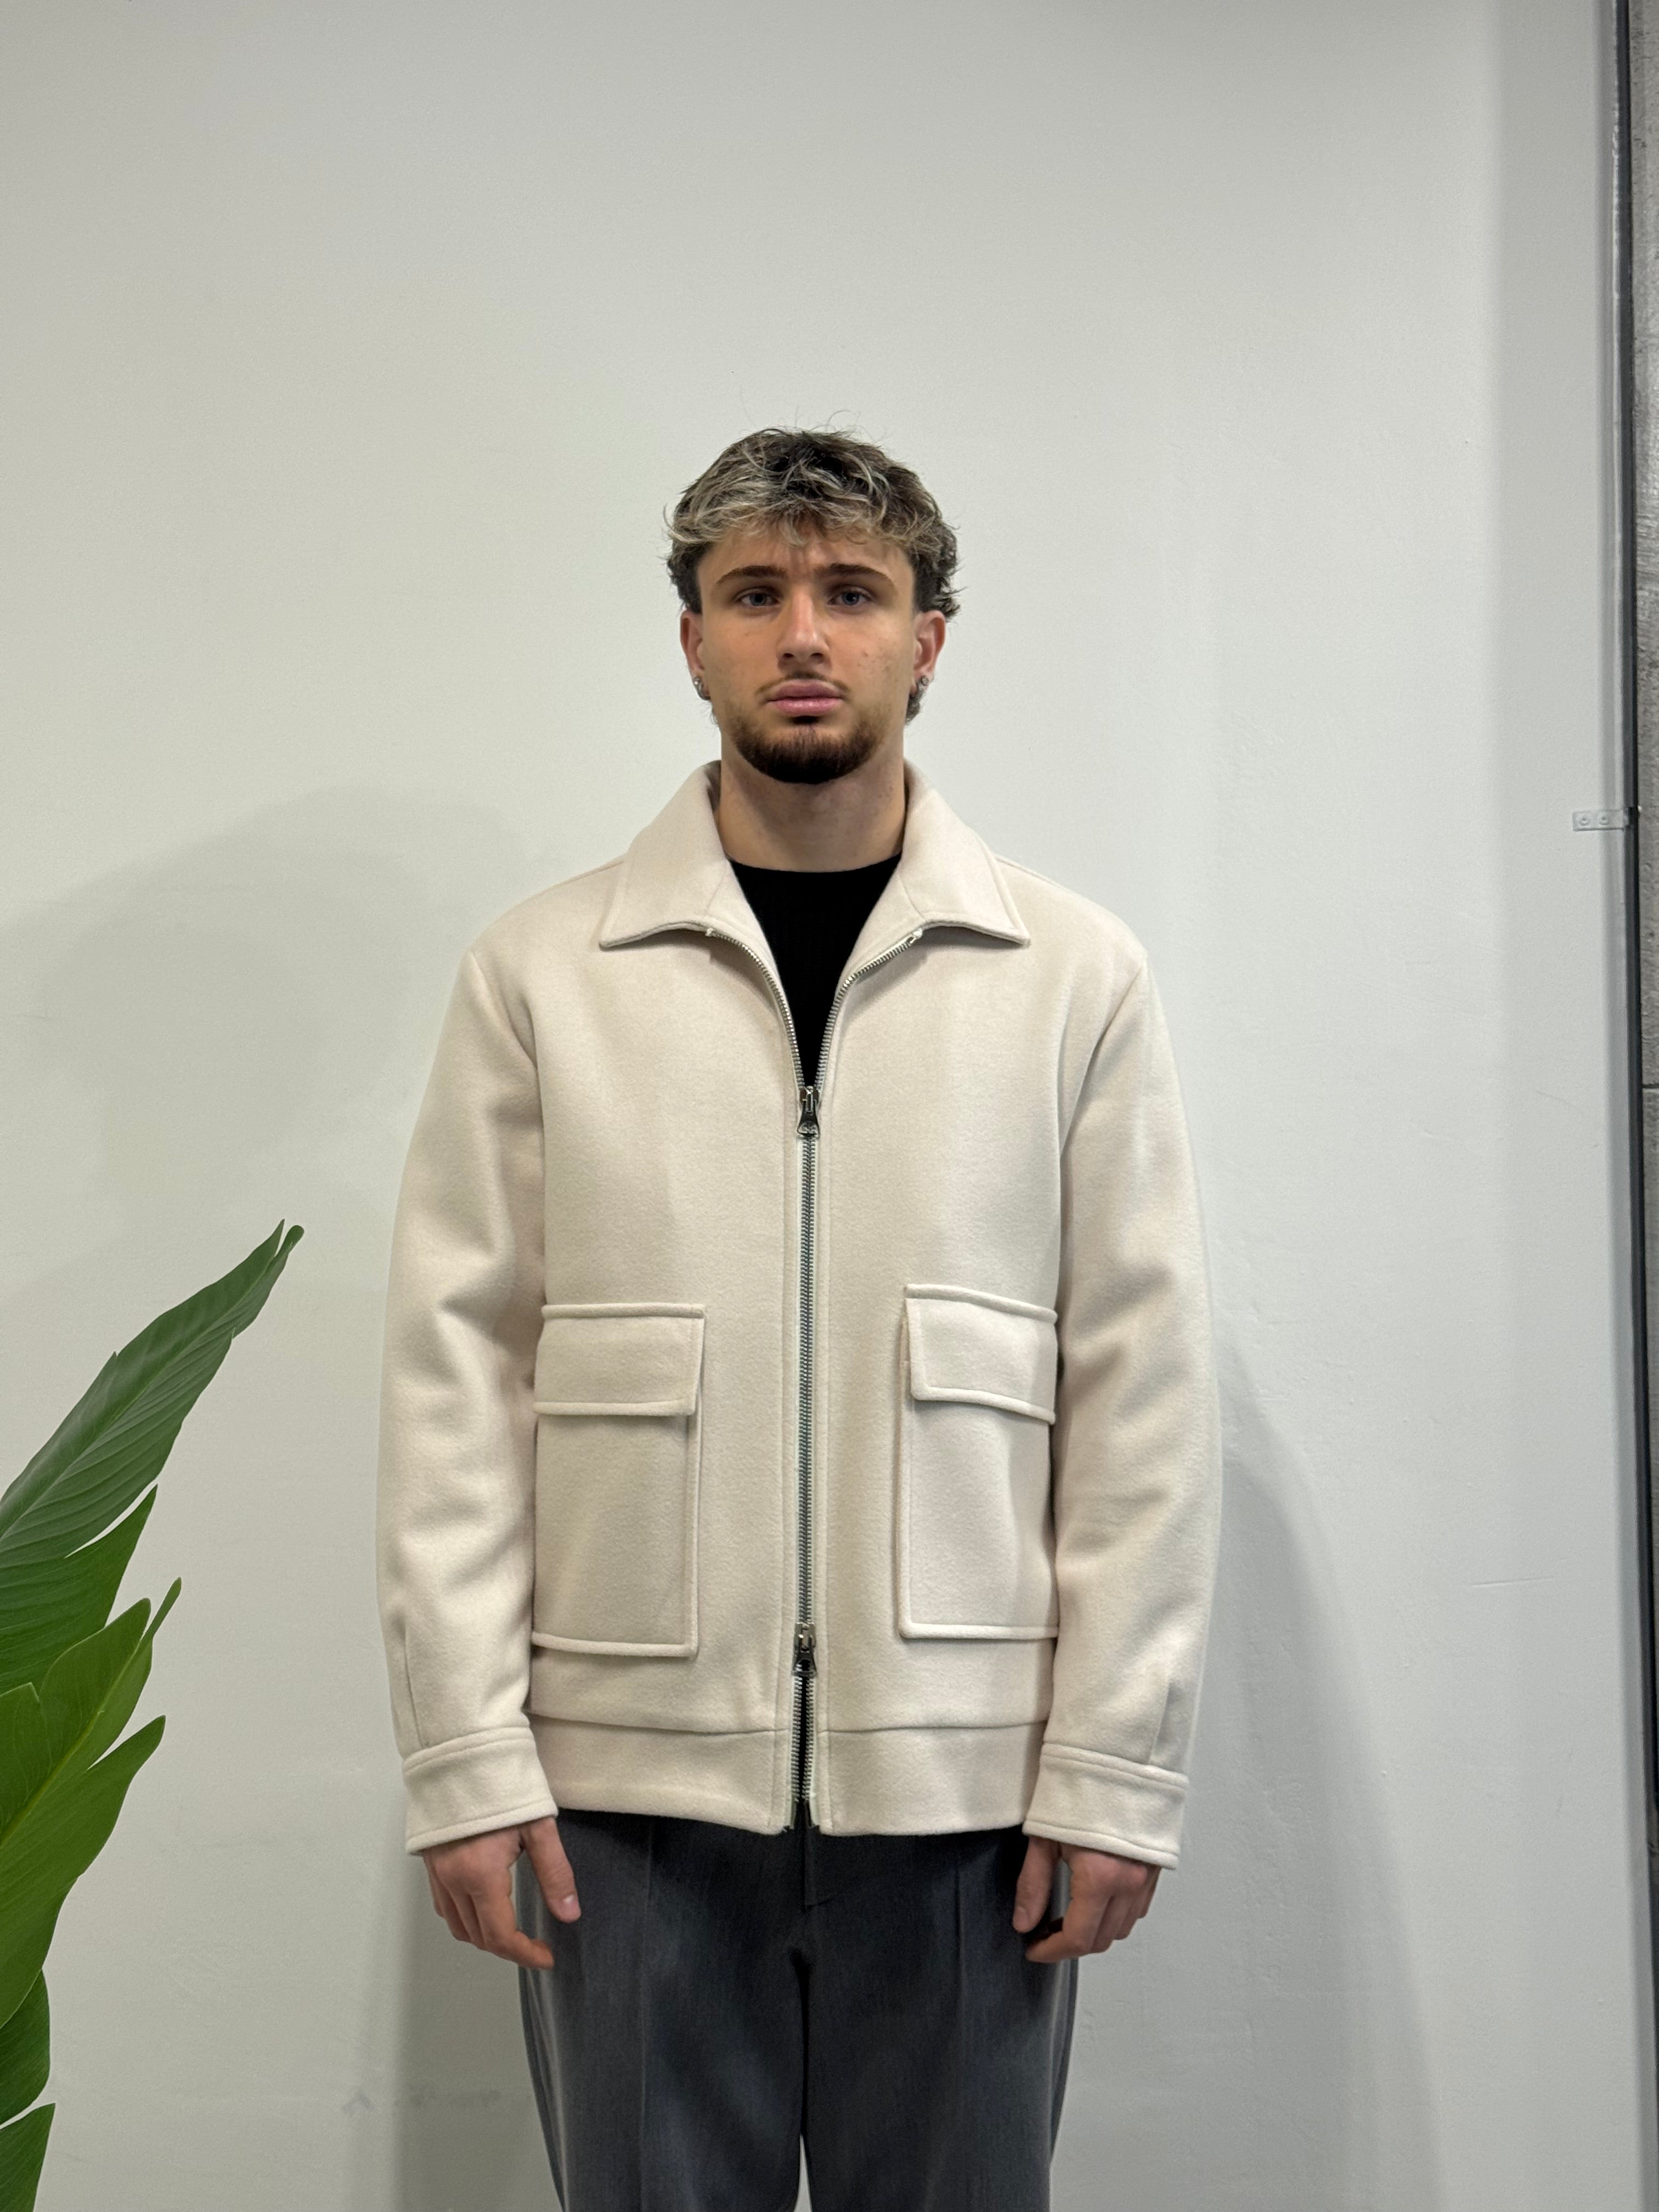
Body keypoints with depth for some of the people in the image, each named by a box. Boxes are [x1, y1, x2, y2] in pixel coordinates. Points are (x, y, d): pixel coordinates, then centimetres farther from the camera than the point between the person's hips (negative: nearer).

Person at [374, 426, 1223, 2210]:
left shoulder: (1075, 976, 3)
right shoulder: (540, 974, 4)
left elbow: (1144, 1394, 2)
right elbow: (454, 1376, 1)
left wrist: (1115, 1769, -2)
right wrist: (467, 1759, -4)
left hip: (965, 1783, 0)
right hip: (631, 1781, 0)